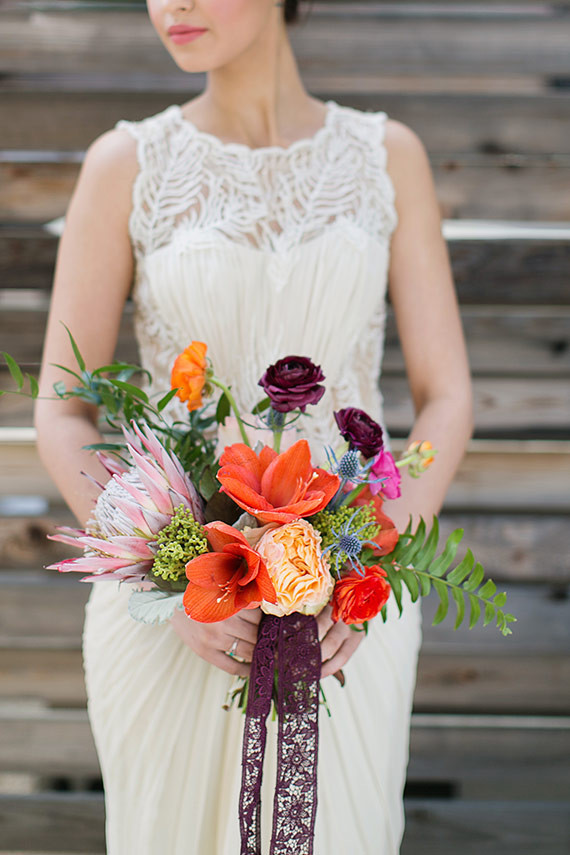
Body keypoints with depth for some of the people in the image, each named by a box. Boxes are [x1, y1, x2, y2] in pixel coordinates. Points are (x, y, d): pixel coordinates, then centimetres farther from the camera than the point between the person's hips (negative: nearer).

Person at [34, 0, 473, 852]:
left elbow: (447, 401, -1)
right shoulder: (123, 165, -4)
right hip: (170, 605, 0)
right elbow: (61, 422, -4)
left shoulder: (389, 155, 1)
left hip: (343, 610, 1)